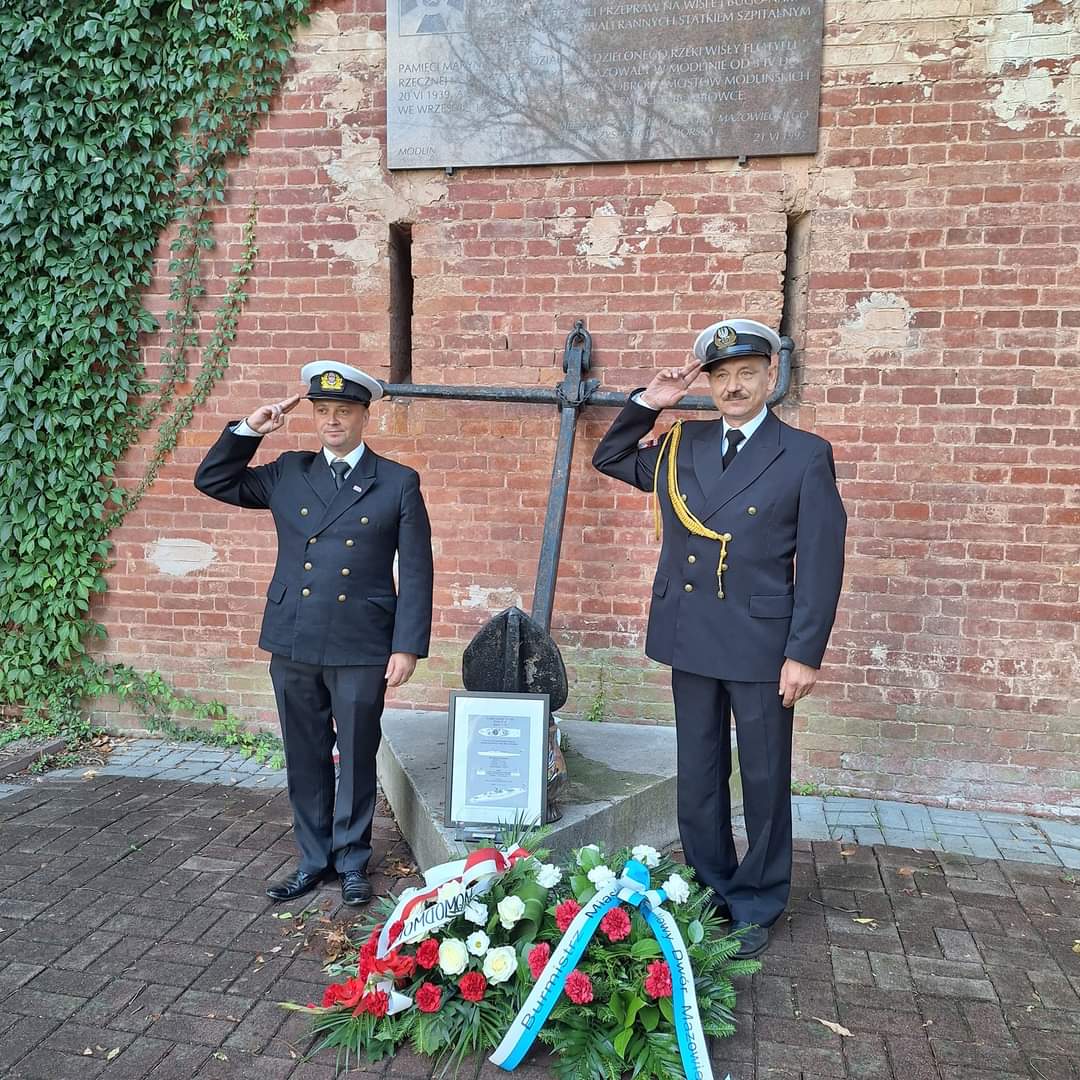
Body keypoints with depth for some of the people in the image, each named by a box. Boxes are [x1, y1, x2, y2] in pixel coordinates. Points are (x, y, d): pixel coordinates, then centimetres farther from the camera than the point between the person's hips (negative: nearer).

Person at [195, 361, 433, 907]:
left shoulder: (398, 483, 0)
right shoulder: (288, 473, 9)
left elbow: (416, 572, -2)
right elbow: (212, 480, 15)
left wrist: (407, 646, -8)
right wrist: (249, 430, 2)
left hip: (361, 649, -3)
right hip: (293, 644, 3)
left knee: (357, 758, 9)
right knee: (306, 760, 14)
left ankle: (352, 861, 27)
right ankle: (313, 859, 30)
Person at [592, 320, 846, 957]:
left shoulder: (806, 455, -5)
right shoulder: (682, 445, 7)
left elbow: (822, 563, -7)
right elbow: (609, 459, 20)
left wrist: (805, 653, -12)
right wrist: (647, 404, 4)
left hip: (763, 646, -4)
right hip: (690, 640, 4)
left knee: (765, 779, 9)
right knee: (698, 776, 15)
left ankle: (759, 906, 27)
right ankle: (710, 894, 32)